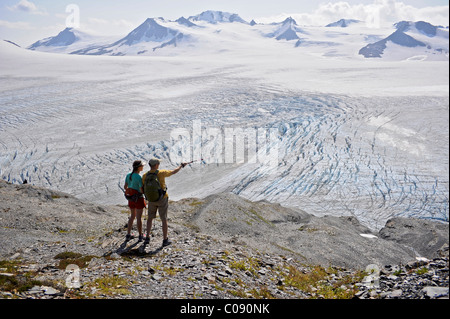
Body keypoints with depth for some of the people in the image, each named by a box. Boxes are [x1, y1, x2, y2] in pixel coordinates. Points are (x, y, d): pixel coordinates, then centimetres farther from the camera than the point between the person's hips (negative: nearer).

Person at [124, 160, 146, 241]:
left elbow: (125, 187, 7)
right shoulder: (139, 177, -23)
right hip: (138, 199, -6)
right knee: (139, 217, 6)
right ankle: (140, 236, 17)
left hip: (131, 198, 7)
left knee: (132, 216, 20)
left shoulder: (128, 175, -1)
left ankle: (128, 235, 22)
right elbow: (142, 191, -22)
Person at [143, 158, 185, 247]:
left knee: (150, 217, 20)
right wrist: (181, 166, 17)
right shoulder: (161, 173, -15)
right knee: (164, 219, 6)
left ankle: (147, 238, 19)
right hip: (162, 199, -3)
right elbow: (174, 172, -1)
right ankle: (165, 240, 10)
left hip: (152, 199, 3)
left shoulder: (145, 176, -7)